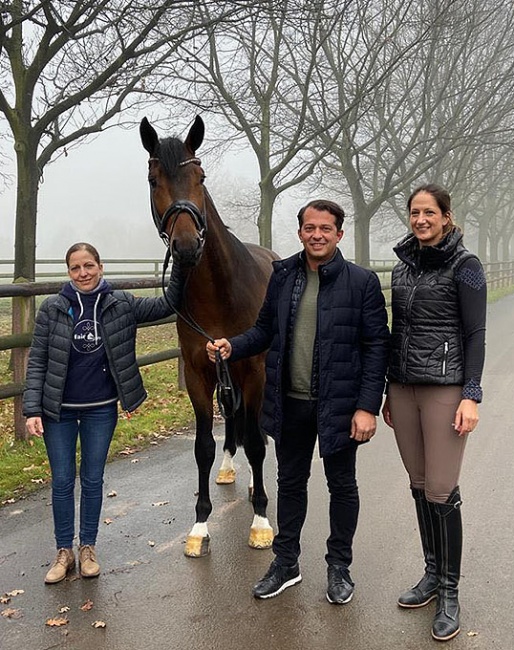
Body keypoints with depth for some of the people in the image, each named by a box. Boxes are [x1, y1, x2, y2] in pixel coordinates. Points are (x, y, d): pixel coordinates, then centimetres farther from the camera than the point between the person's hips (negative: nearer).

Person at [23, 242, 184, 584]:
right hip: (59, 411, 0)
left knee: (92, 480, 12)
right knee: (62, 481, 9)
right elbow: (37, 362, -6)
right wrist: (32, 409, -12)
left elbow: (167, 304, -6)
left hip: (101, 410, 1)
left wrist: (180, 264, -18)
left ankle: (88, 547, 29)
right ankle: (64, 552, 25)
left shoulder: (121, 304, -5)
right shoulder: (53, 308, -7)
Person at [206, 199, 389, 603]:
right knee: (290, 482, 17)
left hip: (338, 404, -4)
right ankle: (286, 563, 35)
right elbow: (265, 328, 11)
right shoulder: (283, 276, 3)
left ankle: (339, 566, 32)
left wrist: (367, 407, -16)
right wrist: (233, 347, -9)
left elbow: (376, 346, -11)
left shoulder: (362, 281, -10)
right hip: (289, 403, 4)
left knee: (342, 485, 13)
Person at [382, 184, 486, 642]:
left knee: (441, 491, -4)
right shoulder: (403, 266, 12)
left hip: (445, 387, -6)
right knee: (419, 486, 12)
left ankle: (450, 591, 12)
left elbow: (475, 334, -8)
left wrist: (471, 396, -15)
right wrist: (388, 390, 17)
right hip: (403, 386, 6)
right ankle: (432, 574, 28)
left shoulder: (464, 266, -5)